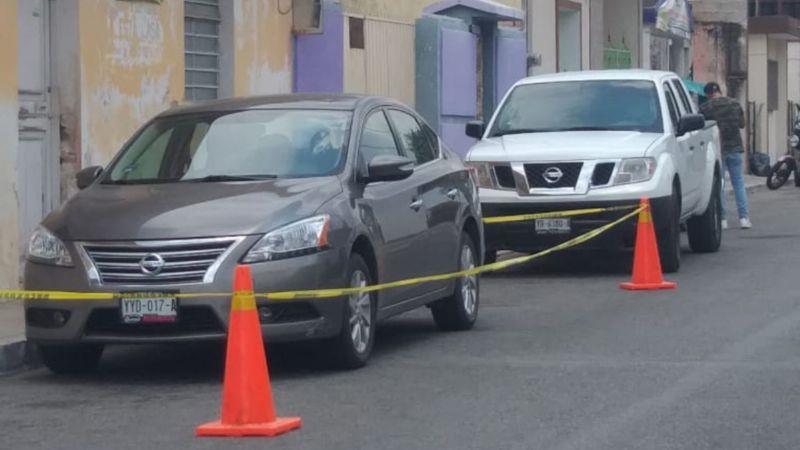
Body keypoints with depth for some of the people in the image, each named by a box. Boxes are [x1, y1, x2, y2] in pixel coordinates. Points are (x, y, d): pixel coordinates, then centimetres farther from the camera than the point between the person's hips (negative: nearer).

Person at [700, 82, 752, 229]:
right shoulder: (735, 104, 4)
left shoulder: (705, 108, -8)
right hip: (735, 147, 3)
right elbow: (742, 124, 14)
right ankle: (744, 217, 0)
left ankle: (722, 219, 2)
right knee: (739, 183, 6)